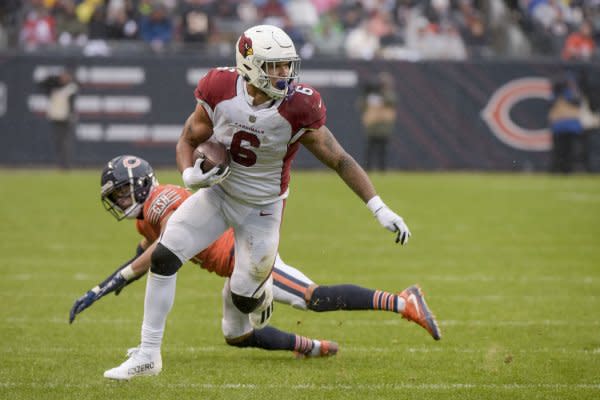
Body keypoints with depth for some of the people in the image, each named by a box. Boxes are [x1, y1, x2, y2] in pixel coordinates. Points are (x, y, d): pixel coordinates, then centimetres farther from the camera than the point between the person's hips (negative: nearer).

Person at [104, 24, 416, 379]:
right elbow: (188, 140, -3)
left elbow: (340, 161, -17)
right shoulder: (220, 91, -18)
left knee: (244, 299, 1)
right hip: (218, 194, 2)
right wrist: (190, 175, -25)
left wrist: (380, 209, -22)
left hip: (261, 209, -1)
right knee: (164, 256, -15)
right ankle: (149, 353, -3)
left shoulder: (298, 110, -24)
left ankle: (262, 290, 43)